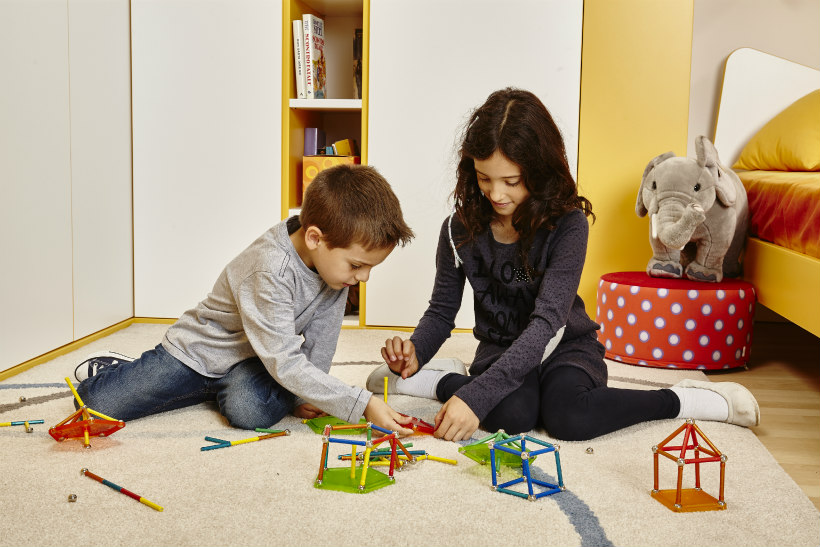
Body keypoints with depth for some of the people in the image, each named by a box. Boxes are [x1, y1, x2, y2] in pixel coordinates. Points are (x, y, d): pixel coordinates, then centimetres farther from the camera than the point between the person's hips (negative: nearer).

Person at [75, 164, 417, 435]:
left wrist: (305, 397, -8)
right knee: (99, 404, -11)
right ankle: (108, 369, 26)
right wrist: (363, 404, -40)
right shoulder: (270, 270, -37)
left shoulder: (336, 259, -15)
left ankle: (220, 388, 8)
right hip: (198, 350, -5)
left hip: (254, 360, 5)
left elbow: (321, 339, -3)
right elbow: (286, 364, -39)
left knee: (250, 411, -29)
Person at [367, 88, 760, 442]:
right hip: (501, 348, 1)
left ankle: (683, 400, -13)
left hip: (565, 345, -1)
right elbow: (442, 311, 0)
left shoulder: (568, 226, -20)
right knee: (512, 413, -34)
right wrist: (414, 352, -24)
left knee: (566, 416, -35)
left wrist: (477, 394, -38)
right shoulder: (460, 230, -9)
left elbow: (547, 320, -29)